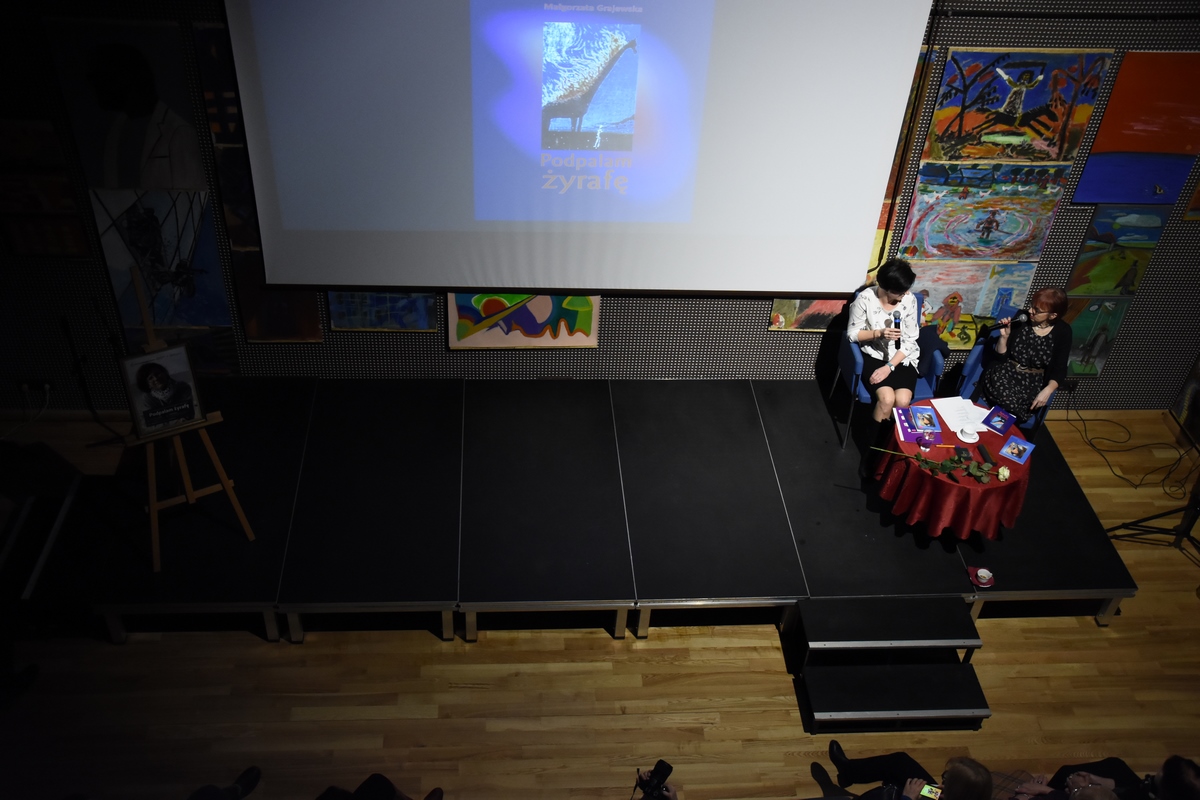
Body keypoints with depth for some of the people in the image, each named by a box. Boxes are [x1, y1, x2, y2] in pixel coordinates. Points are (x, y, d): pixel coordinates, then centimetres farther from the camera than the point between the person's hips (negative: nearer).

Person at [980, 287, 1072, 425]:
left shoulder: (1062, 332, -4)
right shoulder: (1021, 319, -7)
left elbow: (1059, 368, -5)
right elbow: (1000, 355, 0)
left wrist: (1048, 390, -22)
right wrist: (1004, 336, -19)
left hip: (1033, 382, 1)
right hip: (1005, 374, -1)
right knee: (1012, 404, -31)